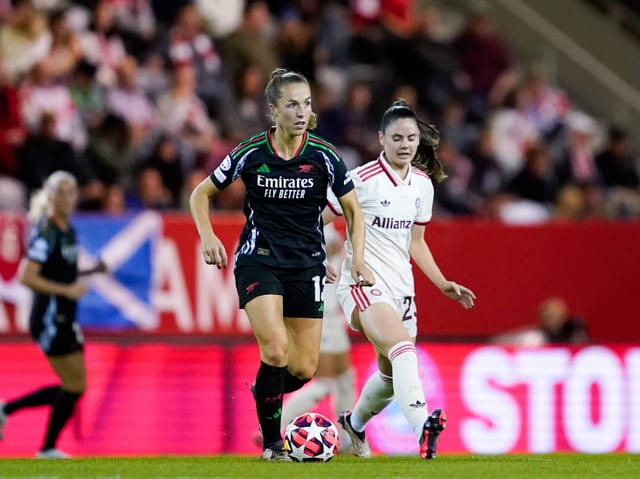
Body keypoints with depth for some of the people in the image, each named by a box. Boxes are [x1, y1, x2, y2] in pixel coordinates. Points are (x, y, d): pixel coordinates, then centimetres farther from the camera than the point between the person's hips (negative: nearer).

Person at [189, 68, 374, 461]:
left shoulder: (323, 156, -7)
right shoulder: (251, 153, -9)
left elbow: (353, 209, 6)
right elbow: (201, 194, 4)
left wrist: (358, 260, -6)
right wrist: (208, 237, -12)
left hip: (307, 266, 2)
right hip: (259, 261, -2)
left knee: (304, 369, 0)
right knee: (276, 348, -23)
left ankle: (264, 391, 36)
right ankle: (272, 443, -6)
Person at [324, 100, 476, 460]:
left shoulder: (422, 185, 9)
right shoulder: (363, 180, -10)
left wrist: (443, 284, 14)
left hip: (401, 288, 7)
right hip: (364, 283, -7)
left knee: (392, 374, 12)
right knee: (403, 349, -31)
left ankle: (354, 422, 41)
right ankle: (422, 427, -48)